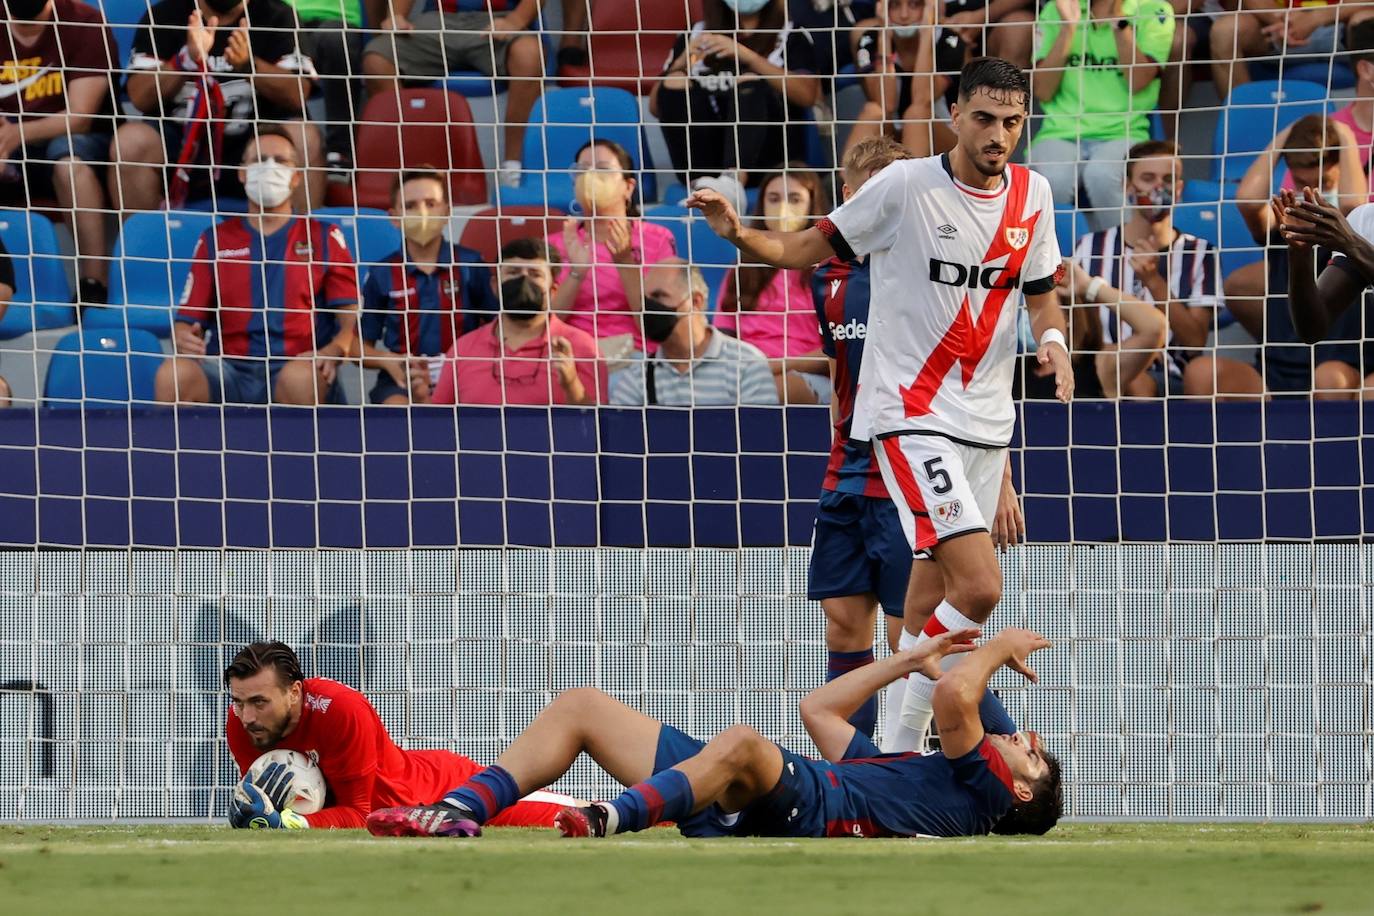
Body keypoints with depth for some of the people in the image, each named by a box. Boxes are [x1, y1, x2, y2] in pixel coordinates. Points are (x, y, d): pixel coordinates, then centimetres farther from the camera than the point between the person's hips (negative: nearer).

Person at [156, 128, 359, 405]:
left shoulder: (323, 238, 15)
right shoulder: (215, 241, 20)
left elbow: (351, 318, 7)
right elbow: (186, 320, 14)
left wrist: (334, 350, -16)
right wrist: (184, 338, -12)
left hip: (295, 364, -2)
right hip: (229, 371, 2)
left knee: (300, 377, -40)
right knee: (173, 374, -32)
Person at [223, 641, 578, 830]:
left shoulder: (339, 710, -35)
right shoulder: (241, 722, -17)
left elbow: (357, 813, -28)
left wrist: (285, 823, -42)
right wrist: (261, 816, -29)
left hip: (446, 785, -6)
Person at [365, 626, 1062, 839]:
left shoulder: (973, 789, 9)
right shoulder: (902, 772, 36)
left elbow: (955, 695, -8)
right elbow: (819, 710, 46)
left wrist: (996, 649, 10)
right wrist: (911, 658, 46)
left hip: (807, 808, -10)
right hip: (731, 804, 10)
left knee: (740, 744, -43)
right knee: (580, 707, 4)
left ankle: (612, 820, -57)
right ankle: (459, 814, -17)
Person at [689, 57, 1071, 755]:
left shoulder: (1032, 194, 6)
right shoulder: (905, 186, -10)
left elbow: (1042, 293, 18)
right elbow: (807, 249, -2)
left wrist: (1053, 341, -3)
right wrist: (739, 235, -21)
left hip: (986, 421, 6)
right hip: (909, 415, -6)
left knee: (937, 590, 10)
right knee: (979, 586, -20)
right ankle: (905, 738, -10)